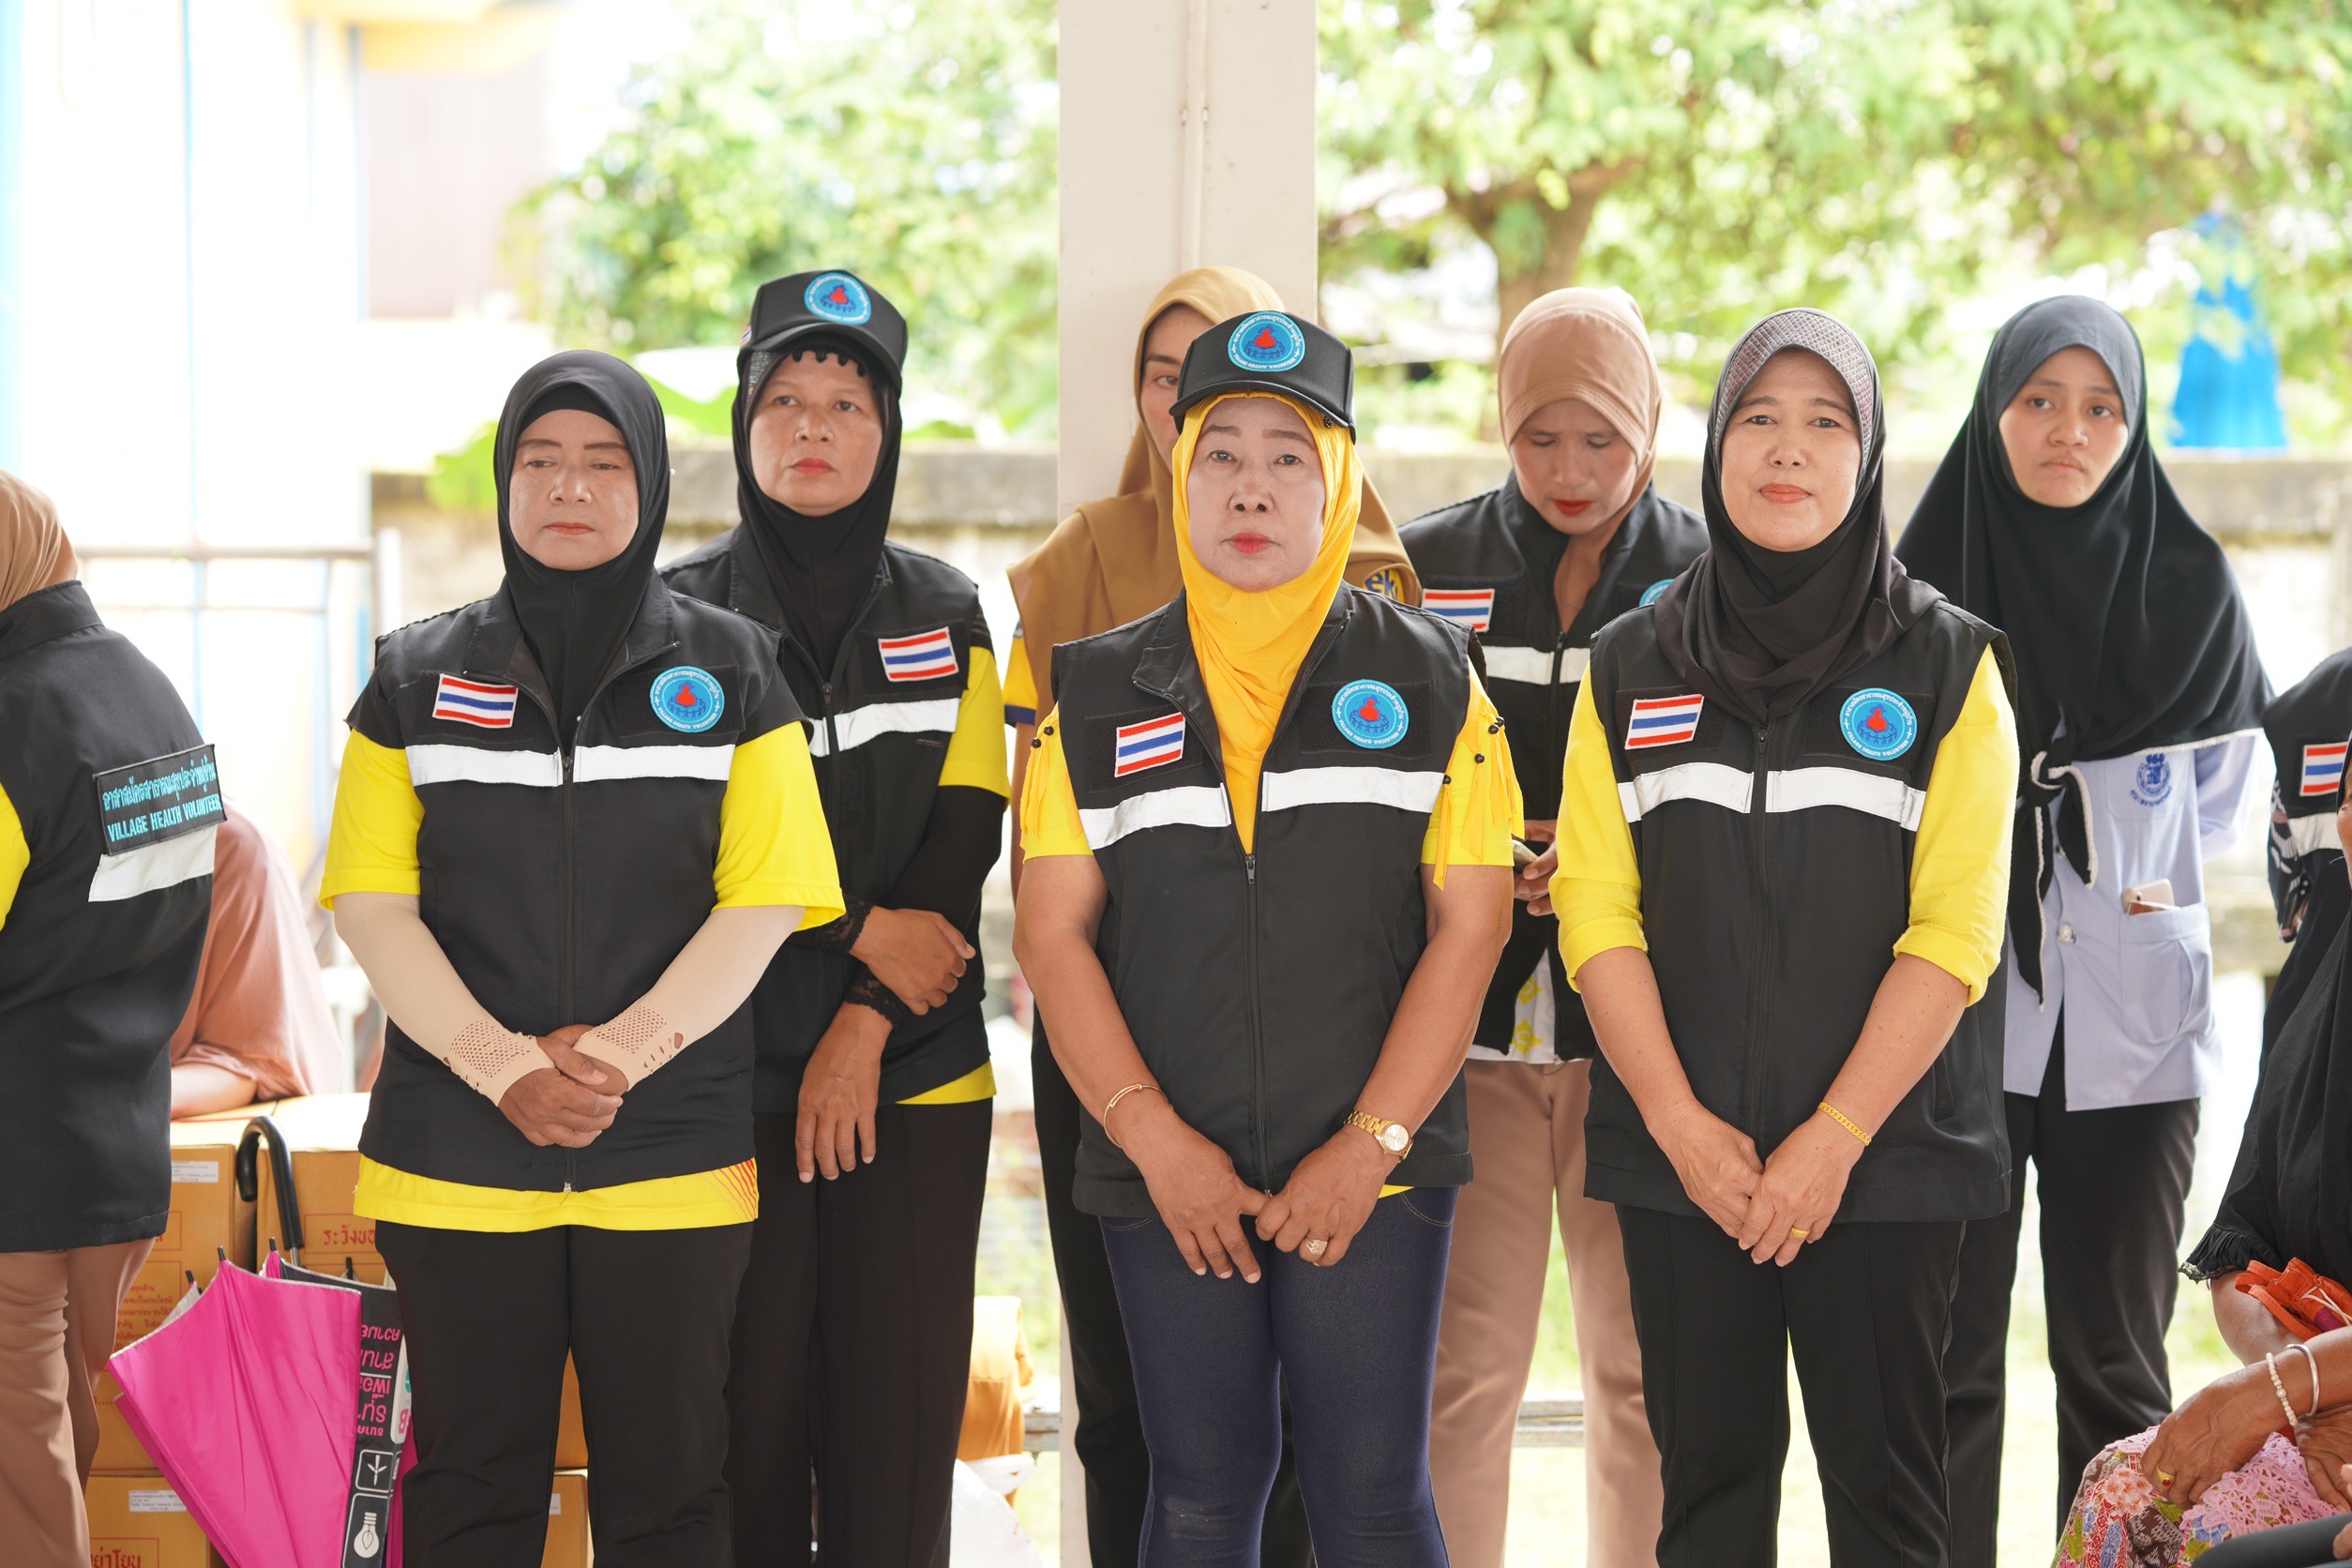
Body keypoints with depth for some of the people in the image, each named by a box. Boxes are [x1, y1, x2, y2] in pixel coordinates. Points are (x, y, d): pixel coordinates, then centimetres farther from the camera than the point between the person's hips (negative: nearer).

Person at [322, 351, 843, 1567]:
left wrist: (624, 1048, -14)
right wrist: (500, 1065, -13)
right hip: (454, 1158, 1)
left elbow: (762, 901, -1)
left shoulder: (729, 673, 6)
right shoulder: (416, 679, 9)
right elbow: (371, 901, 1)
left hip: (672, 1159, -1)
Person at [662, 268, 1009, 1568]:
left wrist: (865, 1022, -10)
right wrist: (858, 932, -10)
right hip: (732, 1076, -1)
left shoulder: (947, 617, 9)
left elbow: (966, 835, 1)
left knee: (899, 1411, -1)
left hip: (916, 1076, 1)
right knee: (749, 1408, -2)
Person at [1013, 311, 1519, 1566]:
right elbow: (1053, 936, 3)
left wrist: (1370, 1145, -10)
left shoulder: (1430, 681, 5)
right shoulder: (1097, 694, 8)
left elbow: (1469, 924, -1)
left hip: (1373, 1178, -1)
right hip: (1166, 1180, 1)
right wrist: (1154, 1138, -8)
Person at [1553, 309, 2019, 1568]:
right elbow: (1595, 911, 1)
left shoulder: (1947, 664, 1)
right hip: (1680, 1156, 2)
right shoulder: (1629, 669, 8)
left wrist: (1834, 1136, -14)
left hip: (1881, 1154, -2)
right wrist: (1683, 1126, -10)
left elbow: (1955, 930, -6)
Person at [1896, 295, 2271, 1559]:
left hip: (2132, 1015, 1)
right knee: (1948, 1358, -2)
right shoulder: (1925, 588, 1)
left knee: (2115, 1360, 4)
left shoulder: (2189, 587, 6)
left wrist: (2145, 877, 6)